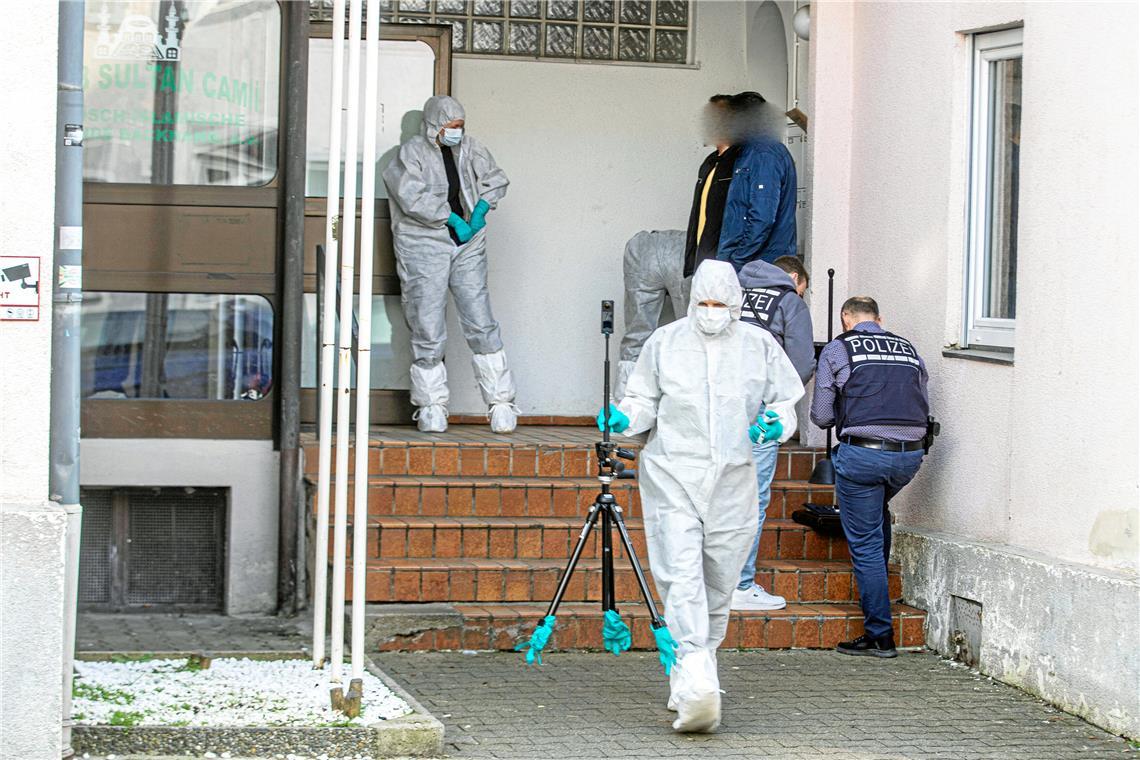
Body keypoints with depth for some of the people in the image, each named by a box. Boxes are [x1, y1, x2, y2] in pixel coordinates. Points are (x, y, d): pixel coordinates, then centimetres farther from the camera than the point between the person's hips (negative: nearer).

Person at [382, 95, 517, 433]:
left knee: (482, 325, -1)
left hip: (467, 248, 4)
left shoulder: (470, 149, 10)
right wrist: (452, 218, -17)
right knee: (428, 332, -4)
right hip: (425, 249, -4)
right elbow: (413, 197, -17)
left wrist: (481, 209, 0)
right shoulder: (411, 154, -4)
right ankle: (431, 406, 7)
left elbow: (495, 180, 18)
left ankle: (500, 402, 3)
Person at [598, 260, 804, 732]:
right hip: (673, 478, -2)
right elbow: (645, 400, 12)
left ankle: (691, 674, 27)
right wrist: (624, 418, -9)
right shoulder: (665, 342, 4)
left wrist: (779, 423, -9)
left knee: (718, 584, 9)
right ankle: (697, 683, -27)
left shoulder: (759, 346, 5)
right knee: (682, 576, -17)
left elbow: (784, 401, 12)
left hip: (732, 481, 2)